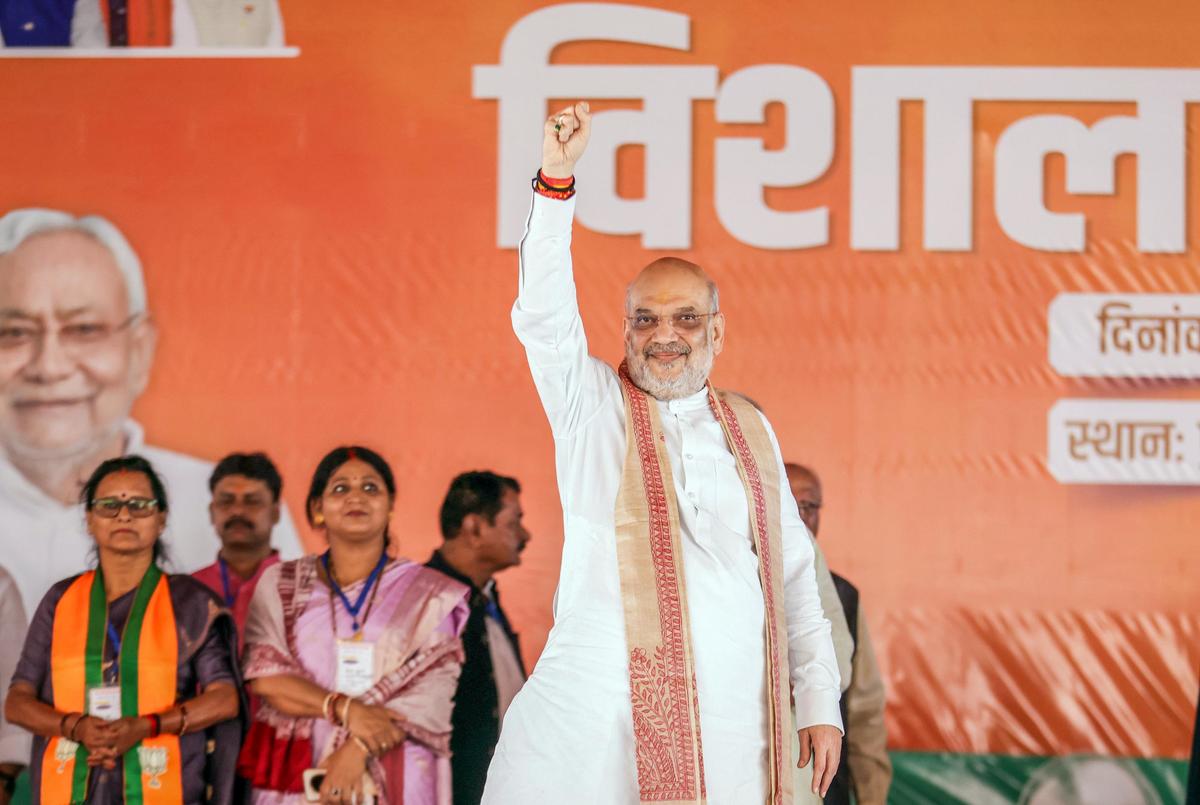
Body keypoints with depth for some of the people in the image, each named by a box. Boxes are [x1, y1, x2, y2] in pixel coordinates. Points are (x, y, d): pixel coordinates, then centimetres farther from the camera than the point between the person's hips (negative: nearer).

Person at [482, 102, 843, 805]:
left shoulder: (750, 429, 17)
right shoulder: (593, 406, 9)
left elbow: (794, 572, 18)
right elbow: (544, 315, -8)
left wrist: (820, 702, 11)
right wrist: (556, 181, -20)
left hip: (730, 725, 2)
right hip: (595, 716, -2)